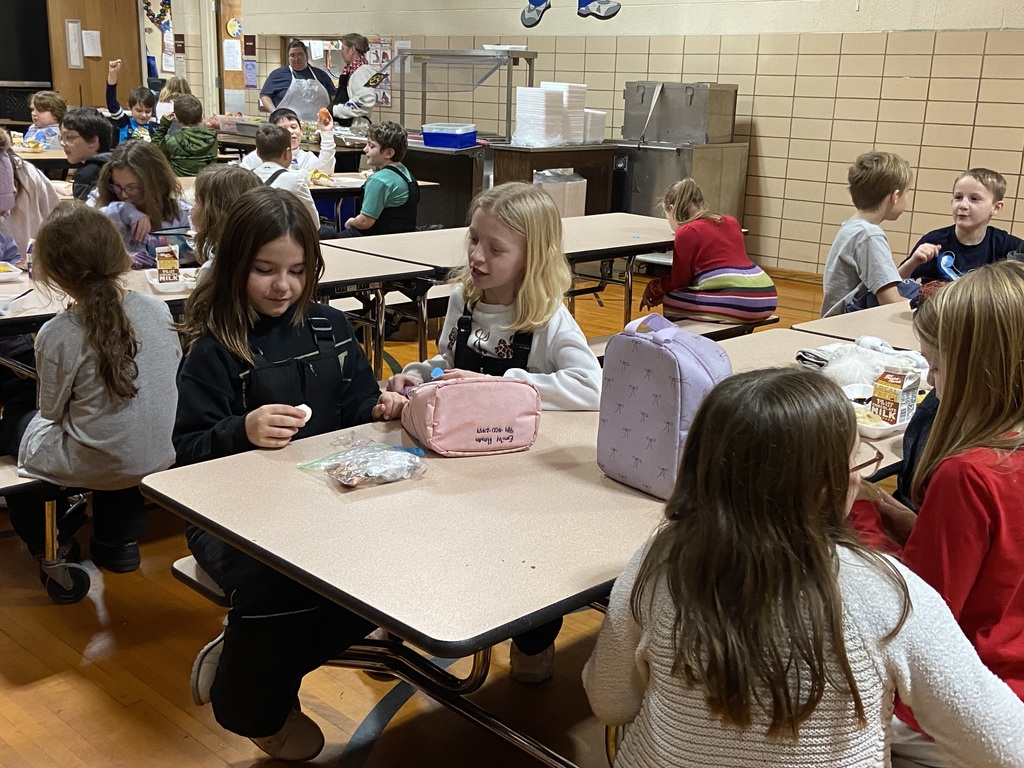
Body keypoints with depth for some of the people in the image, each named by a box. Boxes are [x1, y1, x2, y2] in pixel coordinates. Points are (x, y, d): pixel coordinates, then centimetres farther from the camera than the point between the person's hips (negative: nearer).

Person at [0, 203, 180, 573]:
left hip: (94, 470, -3)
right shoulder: (157, 309, -11)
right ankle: (121, 540, 39)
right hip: (161, 458, 3)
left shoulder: (57, 335, -21)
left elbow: (52, 412, -9)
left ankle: (45, 540, 43)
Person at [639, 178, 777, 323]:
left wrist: (653, 287, 26)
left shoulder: (687, 232, -1)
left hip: (736, 301, -8)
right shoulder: (731, 222, 20)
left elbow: (679, 281, 7)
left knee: (671, 302, 11)